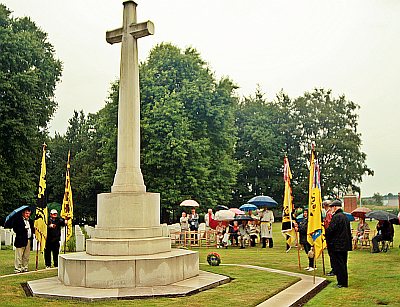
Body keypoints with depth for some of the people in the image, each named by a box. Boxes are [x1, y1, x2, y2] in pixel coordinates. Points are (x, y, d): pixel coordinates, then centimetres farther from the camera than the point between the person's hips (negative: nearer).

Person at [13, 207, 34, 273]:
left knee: (26, 256, 10)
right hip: (21, 240, -6)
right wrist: (24, 228, -18)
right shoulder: (18, 220, -3)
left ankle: (24, 268, 17)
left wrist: (35, 230, 0)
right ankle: (17, 268, 2)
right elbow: (15, 229, -12)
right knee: (19, 256, -4)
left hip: (29, 240, 6)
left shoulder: (30, 221, 18)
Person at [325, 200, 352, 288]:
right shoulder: (345, 217, 13)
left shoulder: (336, 217, -17)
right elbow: (349, 231, 18)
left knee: (338, 264, -1)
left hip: (337, 245, -9)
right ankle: (344, 282, 22)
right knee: (343, 263, 16)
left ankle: (342, 283, 3)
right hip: (345, 245, 9)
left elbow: (330, 230, -21)